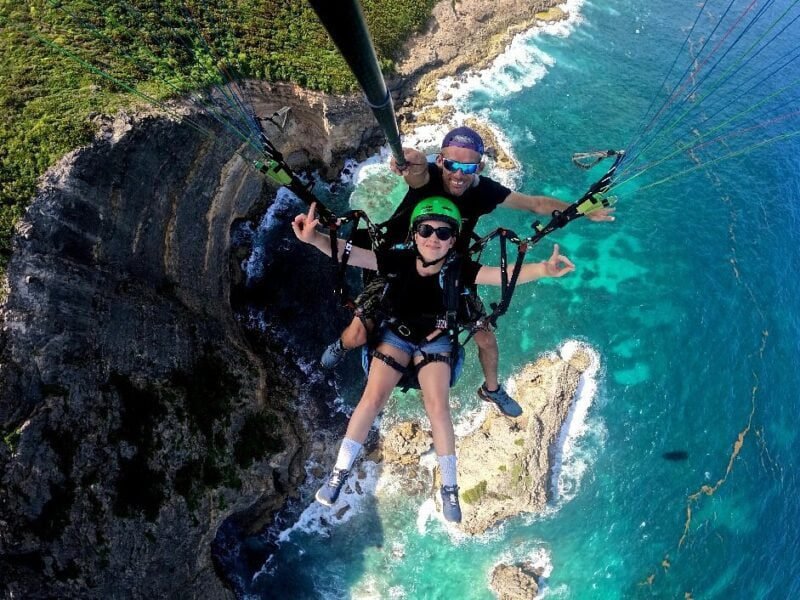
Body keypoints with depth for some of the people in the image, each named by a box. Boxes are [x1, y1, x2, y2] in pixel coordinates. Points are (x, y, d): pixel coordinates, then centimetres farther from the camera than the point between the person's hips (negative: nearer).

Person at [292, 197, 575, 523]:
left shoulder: (458, 269, -24)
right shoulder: (398, 261, -25)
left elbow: (506, 275, -33)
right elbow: (347, 253, -33)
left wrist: (542, 268, -52)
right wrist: (314, 238, -51)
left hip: (436, 340, 0)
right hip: (396, 335, 0)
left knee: (438, 407, -15)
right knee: (372, 398, -13)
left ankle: (449, 487, 1)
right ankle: (340, 472, 3)